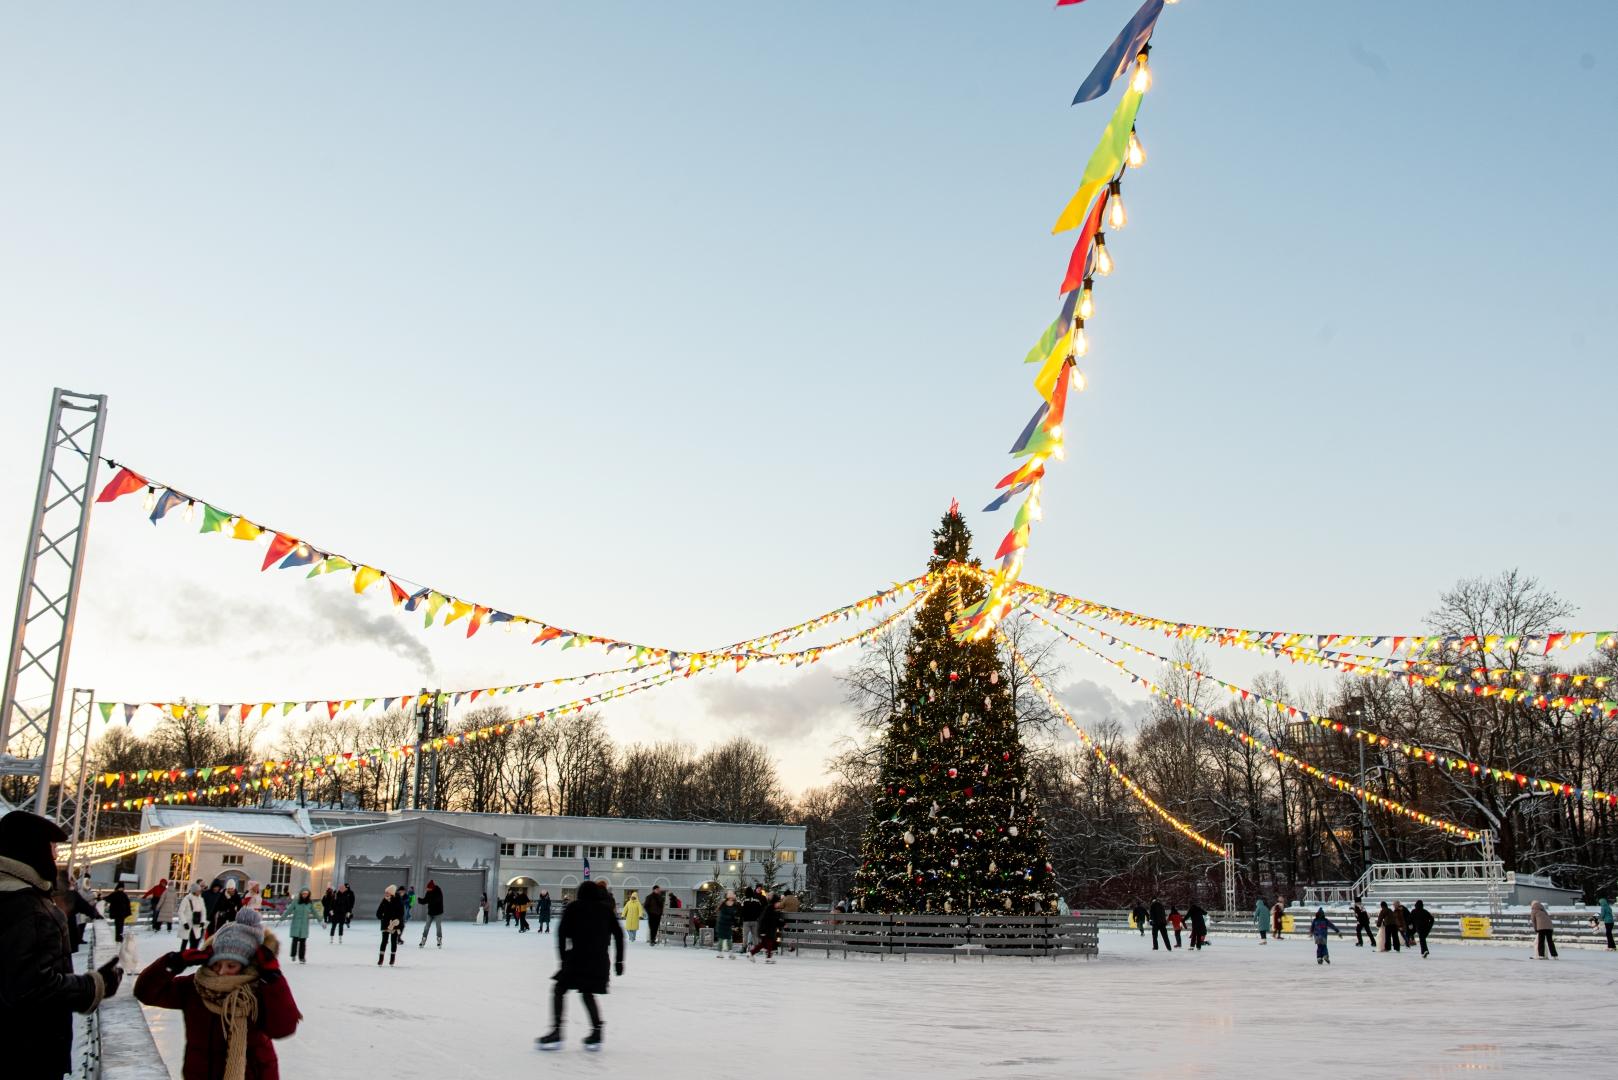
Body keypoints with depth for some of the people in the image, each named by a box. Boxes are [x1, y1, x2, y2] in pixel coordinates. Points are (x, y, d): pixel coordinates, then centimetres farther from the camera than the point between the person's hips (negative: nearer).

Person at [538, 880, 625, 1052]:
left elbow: (562, 933, -3)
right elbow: (618, 934, 10)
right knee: (587, 993, 18)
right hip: (600, 960, 4)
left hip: (578, 956, -4)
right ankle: (596, 1033, 8)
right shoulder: (606, 909, 14)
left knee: (559, 991, 5)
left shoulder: (573, 908, 7)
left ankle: (556, 1032, -7)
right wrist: (618, 960, 14)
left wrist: (563, 958, 1)